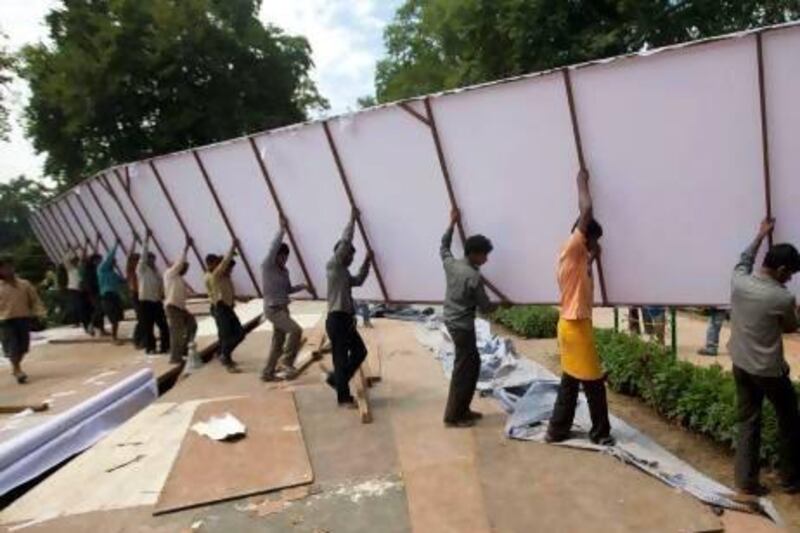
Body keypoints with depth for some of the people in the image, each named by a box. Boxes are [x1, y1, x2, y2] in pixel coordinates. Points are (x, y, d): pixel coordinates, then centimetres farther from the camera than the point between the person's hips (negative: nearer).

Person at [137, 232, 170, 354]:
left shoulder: (155, 271, 14)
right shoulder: (142, 269, -3)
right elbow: (143, 255, -13)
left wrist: (162, 294, -5)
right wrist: (146, 240, -16)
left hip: (157, 301, 6)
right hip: (146, 301, -6)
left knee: (163, 324, 5)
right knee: (148, 326, 0)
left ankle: (165, 346, 13)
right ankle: (150, 347, 11)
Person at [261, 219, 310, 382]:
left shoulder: (284, 271, 9)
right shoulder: (267, 266, -13)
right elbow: (273, 248, -27)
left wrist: (303, 287, 3)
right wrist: (282, 229, -29)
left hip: (283, 308, 8)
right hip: (273, 309, -8)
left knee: (278, 341, 11)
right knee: (296, 330, -19)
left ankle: (267, 373, 21)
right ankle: (287, 362, -4)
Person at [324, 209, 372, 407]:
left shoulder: (344, 272, 17)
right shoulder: (332, 266, -8)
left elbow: (358, 281, 30)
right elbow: (345, 242, -14)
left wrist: (366, 263, 20)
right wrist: (352, 219, -7)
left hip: (346, 319, 10)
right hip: (336, 319, -9)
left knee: (360, 351, 15)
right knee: (341, 358, -2)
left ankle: (335, 379, 28)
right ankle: (343, 398, 7)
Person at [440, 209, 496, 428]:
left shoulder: (450, 264, 0)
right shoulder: (474, 277, -20)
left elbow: (443, 246, 22)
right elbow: (485, 307, -12)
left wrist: (452, 223, 27)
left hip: (451, 321, 9)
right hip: (463, 325, -9)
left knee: (473, 364, 18)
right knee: (463, 369, 1)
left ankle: (462, 409, 25)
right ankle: (452, 416, 9)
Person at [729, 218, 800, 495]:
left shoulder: (738, 281, -8)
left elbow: (744, 260, 17)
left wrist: (761, 235, 27)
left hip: (740, 365, 5)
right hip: (770, 371, -5)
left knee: (747, 421, 14)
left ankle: (746, 480, 18)